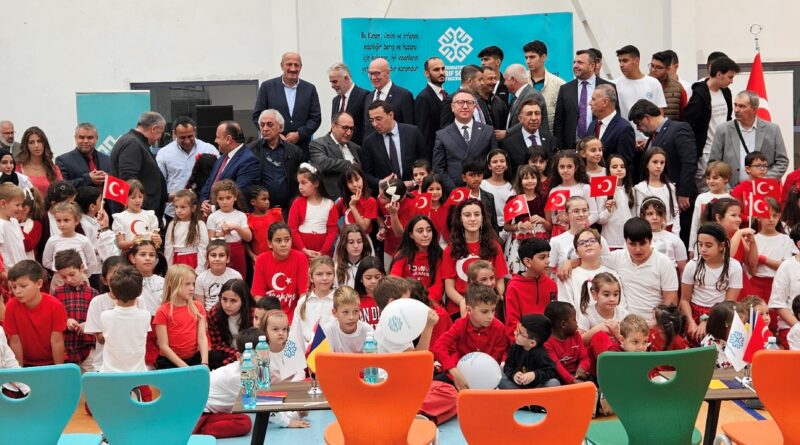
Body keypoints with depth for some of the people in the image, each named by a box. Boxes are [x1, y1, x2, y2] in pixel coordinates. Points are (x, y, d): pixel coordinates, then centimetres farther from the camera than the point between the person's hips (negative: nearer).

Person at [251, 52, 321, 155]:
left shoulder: (310, 89, 7)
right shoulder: (267, 86, 4)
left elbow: (316, 118, 6)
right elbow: (257, 116, 3)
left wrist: (299, 134, -9)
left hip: (302, 149, 1)